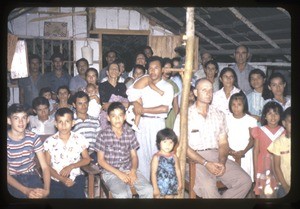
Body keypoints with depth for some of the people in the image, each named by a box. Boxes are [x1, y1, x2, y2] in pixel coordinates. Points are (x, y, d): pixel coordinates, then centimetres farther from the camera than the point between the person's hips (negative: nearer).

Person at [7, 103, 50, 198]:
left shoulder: (33, 137, -5)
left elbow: (44, 167, -7)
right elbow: (6, 174, -13)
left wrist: (46, 189, -25)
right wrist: (26, 190, -28)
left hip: (31, 175, 3)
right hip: (13, 179, -2)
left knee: (40, 194, -24)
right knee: (32, 195, -27)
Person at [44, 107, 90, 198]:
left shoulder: (79, 139, -1)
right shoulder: (49, 141, -2)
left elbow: (87, 159, 8)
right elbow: (47, 166, 1)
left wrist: (71, 167, -9)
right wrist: (61, 178, -14)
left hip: (75, 178, 0)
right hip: (55, 180, 0)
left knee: (78, 195, -22)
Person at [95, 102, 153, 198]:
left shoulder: (130, 133, 3)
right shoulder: (103, 134, -7)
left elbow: (134, 156, 8)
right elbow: (101, 160, -5)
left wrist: (133, 171, -12)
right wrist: (119, 173, -13)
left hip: (129, 169, 4)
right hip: (111, 172, -3)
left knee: (148, 190, -18)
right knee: (122, 195, -30)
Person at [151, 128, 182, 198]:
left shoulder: (174, 156, 1)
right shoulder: (156, 157, -12)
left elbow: (177, 170, 10)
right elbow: (153, 173, -12)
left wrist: (180, 183, 12)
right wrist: (155, 188, -14)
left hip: (172, 186, 4)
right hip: (160, 186, -4)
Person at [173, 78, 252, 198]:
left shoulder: (219, 115, 15)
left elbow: (223, 143, 12)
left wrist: (222, 162, -9)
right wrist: (206, 163, -16)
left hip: (217, 156, 5)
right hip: (194, 159, -5)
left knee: (245, 181, -16)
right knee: (208, 185, -34)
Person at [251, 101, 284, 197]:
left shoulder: (284, 132, 1)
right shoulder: (259, 131, -2)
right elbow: (255, 152, 1)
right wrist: (255, 171, 1)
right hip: (263, 169, -1)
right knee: (263, 193, 2)